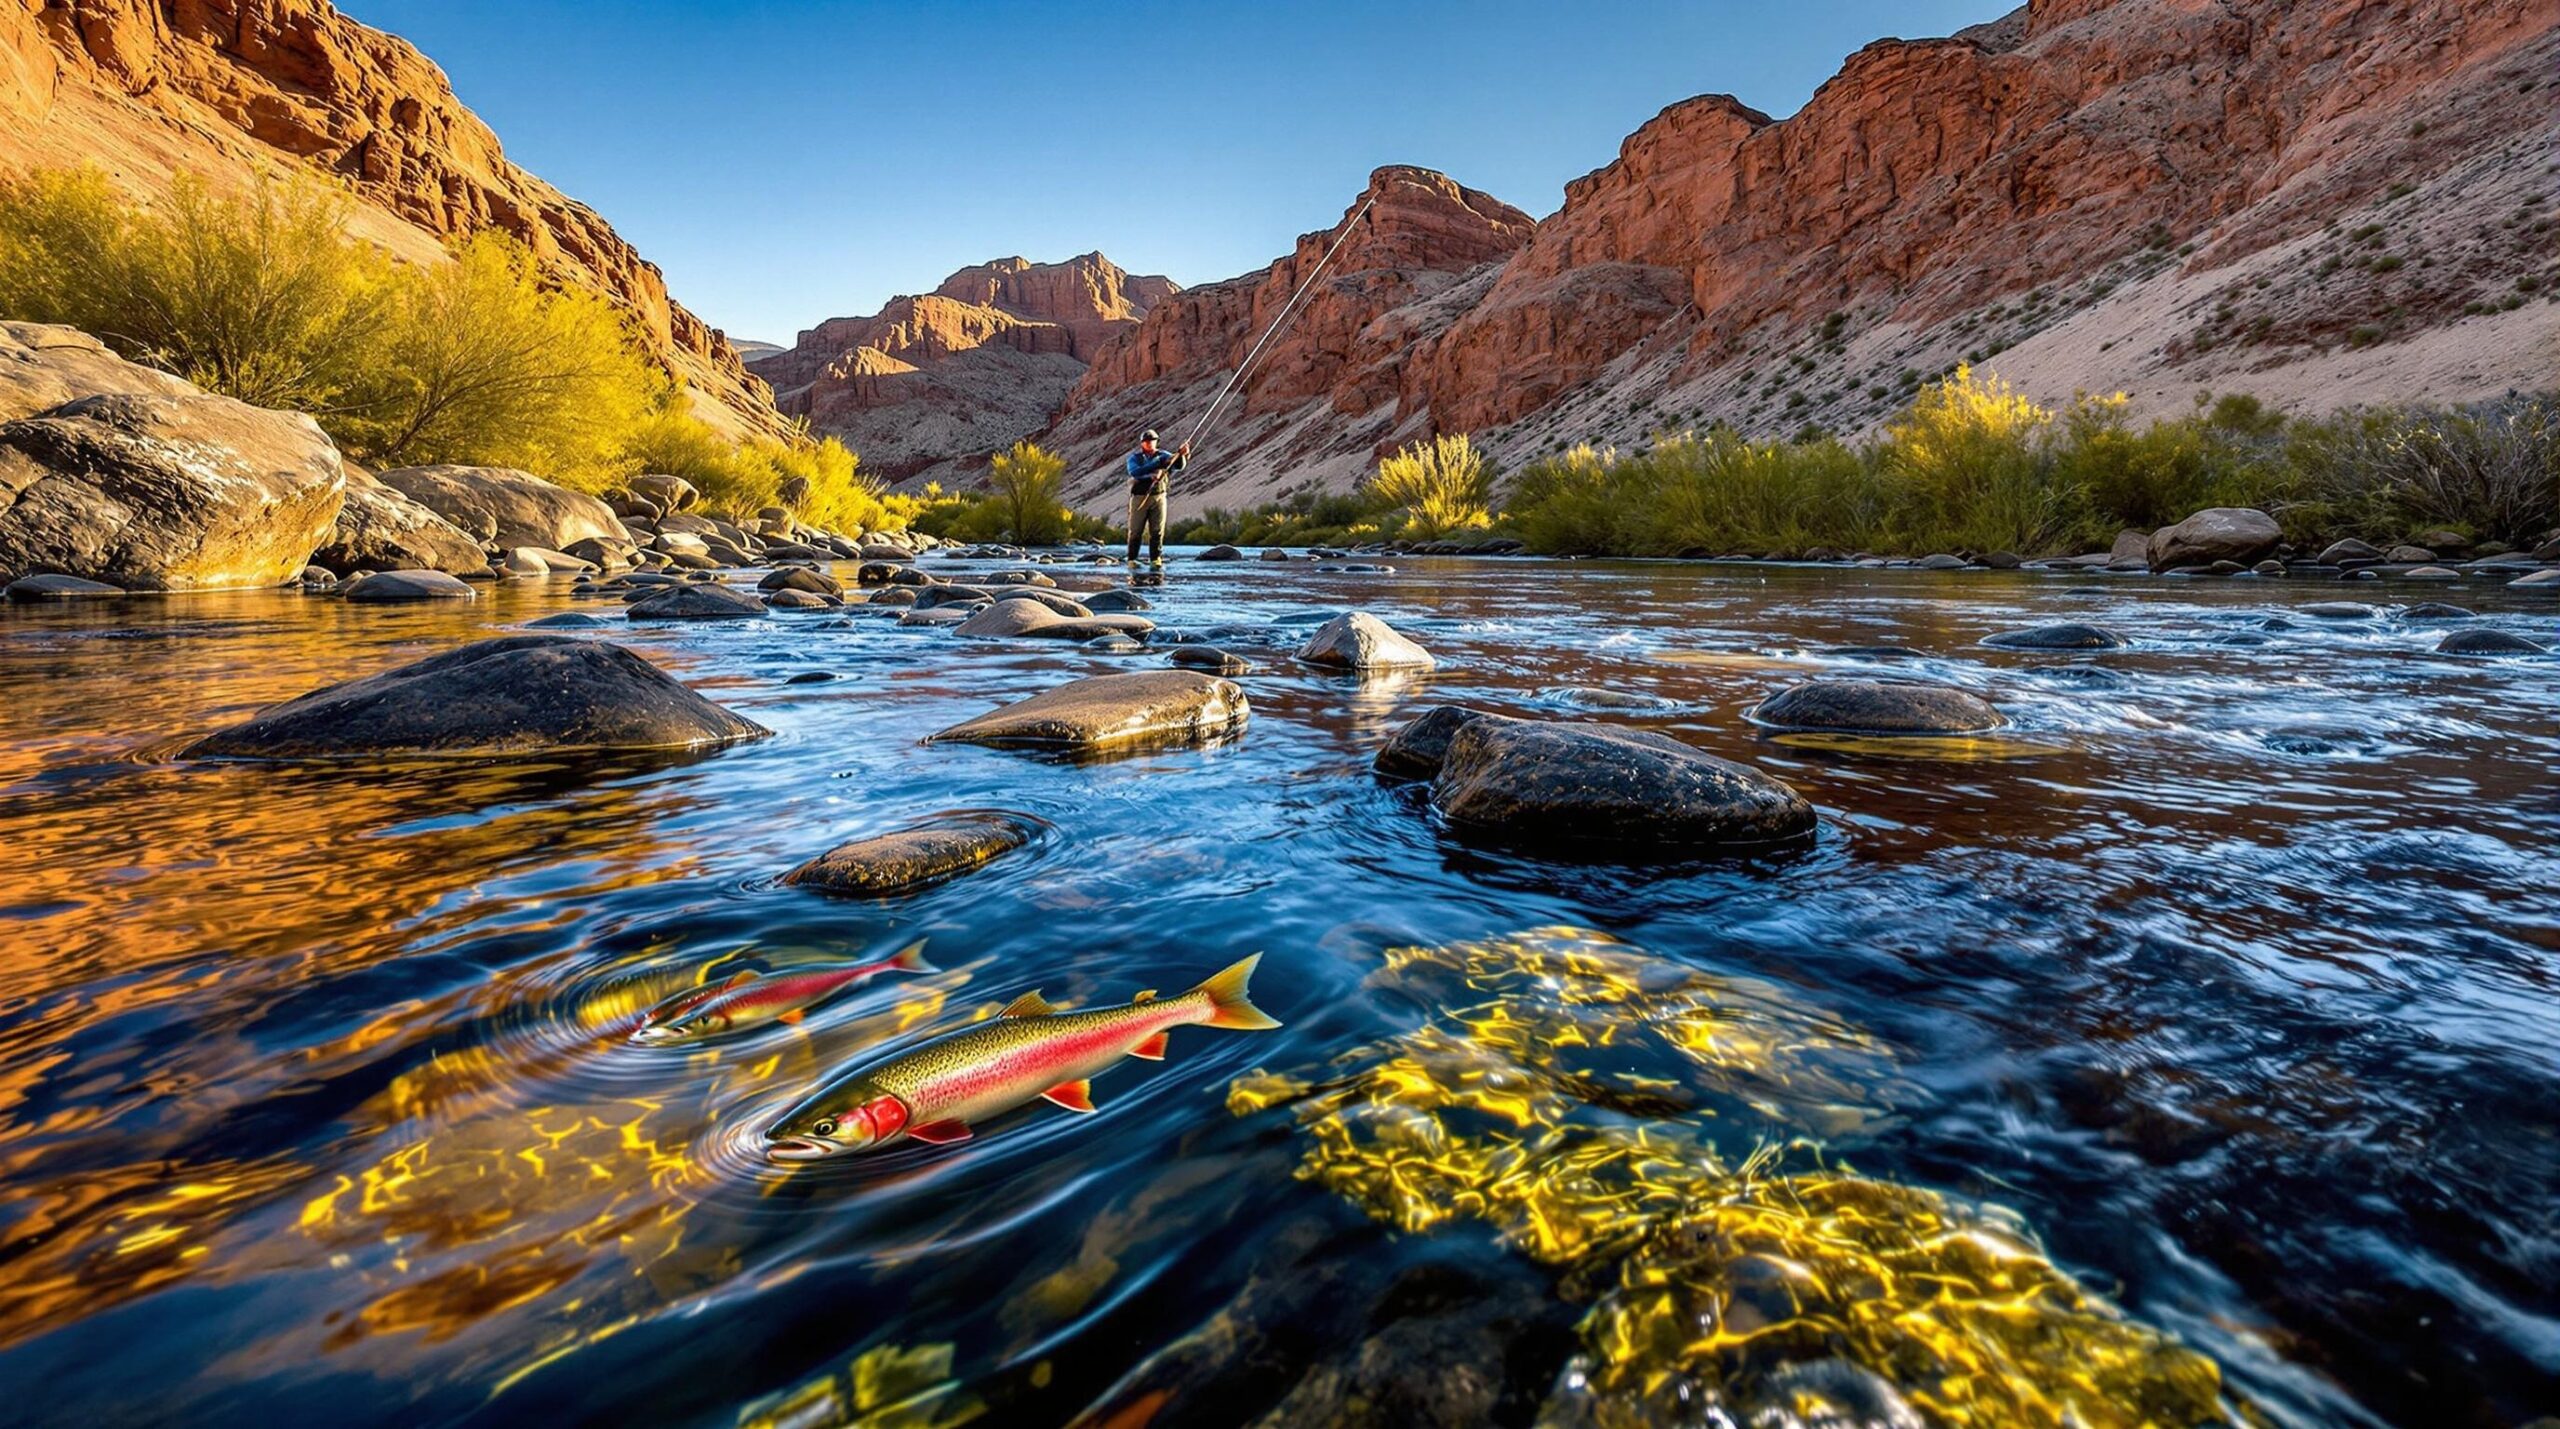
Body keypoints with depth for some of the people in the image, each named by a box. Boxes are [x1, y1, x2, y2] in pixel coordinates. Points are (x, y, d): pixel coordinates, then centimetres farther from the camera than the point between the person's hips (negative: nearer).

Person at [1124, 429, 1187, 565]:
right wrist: (1157, 463, -23)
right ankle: (1132, 559, 8)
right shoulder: (1135, 457, 4)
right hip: (1139, 497, -1)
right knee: (1136, 530, 2)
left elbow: (1178, 465, -7)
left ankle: (1156, 558, 4)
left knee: (1157, 530, -1)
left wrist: (1181, 455, -31)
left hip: (1158, 496, 1)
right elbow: (1134, 472, -16)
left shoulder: (1163, 455, 8)